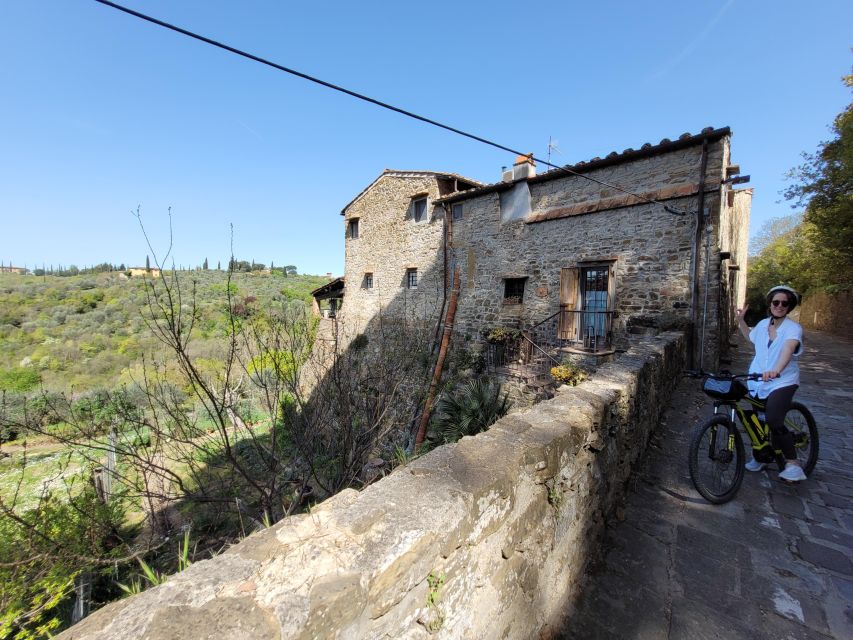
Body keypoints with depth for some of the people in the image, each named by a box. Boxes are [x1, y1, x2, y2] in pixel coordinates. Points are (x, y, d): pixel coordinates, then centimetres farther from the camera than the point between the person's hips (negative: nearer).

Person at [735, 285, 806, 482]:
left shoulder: (793, 328, -13)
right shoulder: (762, 324, 5)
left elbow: (788, 348, -34)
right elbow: (750, 336, 29)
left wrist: (776, 370, -51)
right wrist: (740, 320, 16)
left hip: (783, 382, -5)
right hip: (759, 382, 5)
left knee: (774, 421, -21)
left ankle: (793, 462, 0)